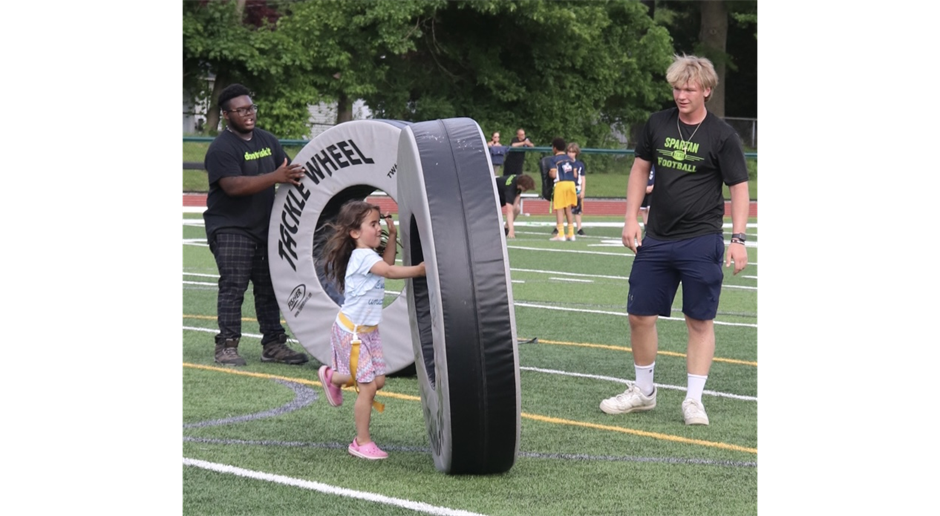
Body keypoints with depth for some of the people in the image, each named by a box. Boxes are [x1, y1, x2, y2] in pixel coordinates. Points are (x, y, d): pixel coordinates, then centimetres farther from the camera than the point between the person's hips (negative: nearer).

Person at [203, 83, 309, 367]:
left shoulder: (267, 140, 11)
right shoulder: (221, 148, -13)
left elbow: (289, 169, 20)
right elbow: (233, 185, -25)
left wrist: (296, 176, -4)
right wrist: (276, 177, -30)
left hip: (265, 227, 7)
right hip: (230, 229, -7)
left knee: (269, 287, 9)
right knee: (233, 286, -10)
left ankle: (273, 344, 15)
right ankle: (227, 345, -8)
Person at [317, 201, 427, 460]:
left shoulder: (369, 255, 9)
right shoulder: (362, 256, -20)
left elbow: (387, 263, 26)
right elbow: (389, 271, -33)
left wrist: (392, 235, 17)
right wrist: (418, 269, -36)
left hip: (368, 330, 9)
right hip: (352, 330, -9)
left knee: (378, 380, 8)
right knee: (368, 387, -7)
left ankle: (333, 376, 34)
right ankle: (362, 442, 4)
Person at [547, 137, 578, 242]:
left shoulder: (554, 159, -4)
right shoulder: (570, 159, 12)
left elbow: (553, 174, -12)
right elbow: (575, 175, 10)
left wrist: (549, 173, 9)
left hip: (560, 183, -6)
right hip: (571, 183, 6)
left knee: (559, 210, -1)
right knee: (568, 210, 14)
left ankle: (560, 234, -7)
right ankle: (571, 234, 16)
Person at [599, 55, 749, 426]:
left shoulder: (721, 136, -8)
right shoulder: (658, 124, 4)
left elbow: (739, 187, -5)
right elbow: (640, 168, 14)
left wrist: (738, 238, -14)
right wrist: (631, 218, 5)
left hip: (701, 242, -4)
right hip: (656, 239, 4)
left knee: (700, 321, 0)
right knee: (640, 315, 6)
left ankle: (694, 400, 7)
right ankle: (643, 391, 23)